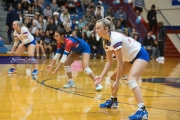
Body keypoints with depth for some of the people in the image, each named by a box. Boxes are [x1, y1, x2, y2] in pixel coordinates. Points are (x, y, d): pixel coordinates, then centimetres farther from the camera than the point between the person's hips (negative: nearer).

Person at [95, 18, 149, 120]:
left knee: (131, 80, -29)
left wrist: (117, 81, -25)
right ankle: (113, 101, 37)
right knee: (113, 77, 15)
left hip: (141, 55, -10)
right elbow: (109, 61, 2)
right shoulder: (106, 42, -4)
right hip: (131, 57, 10)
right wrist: (101, 76, -8)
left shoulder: (115, 39, -31)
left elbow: (120, 62, -28)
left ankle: (142, 111, -34)